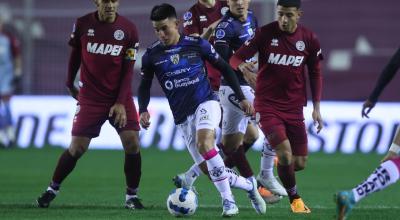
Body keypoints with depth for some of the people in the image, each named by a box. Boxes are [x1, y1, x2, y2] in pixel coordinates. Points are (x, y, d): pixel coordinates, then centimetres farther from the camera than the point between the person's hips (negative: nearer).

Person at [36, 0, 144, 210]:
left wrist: (121, 102, -11)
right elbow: (75, 55, 13)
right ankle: (52, 189, 15)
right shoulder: (82, 24, -4)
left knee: (132, 143, -12)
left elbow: (128, 70, -4)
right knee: (77, 147, -5)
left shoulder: (128, 29, -5)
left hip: (120, 98, 0)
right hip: (90, 97, 0)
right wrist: (70, 83, 19)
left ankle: (131, 195, 4)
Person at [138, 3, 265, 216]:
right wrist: (143, 110, -7)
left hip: (205, 103, -3)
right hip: (182, 116, 3)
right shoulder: (151, 55, 0)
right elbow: (145, 86, 12)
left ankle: (228, 199, -27)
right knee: (210, 169, -1)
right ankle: (249, 185, 24)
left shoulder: (197, 45, -5)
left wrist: (241, 98, 5)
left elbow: (225, 68, 6)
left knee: (204, 143, -33)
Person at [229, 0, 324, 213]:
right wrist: (243, 67, -33)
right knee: (285, 154, -18)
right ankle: (294, 198, 7)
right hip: (267, 105, -3)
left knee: (299, 163, 2)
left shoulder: (309, 39, -1)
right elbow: (236, 57, -9)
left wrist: (316, 107, 5)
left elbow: (315, 73, 10)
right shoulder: (265, 33, -10)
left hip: (294, 107, 4)